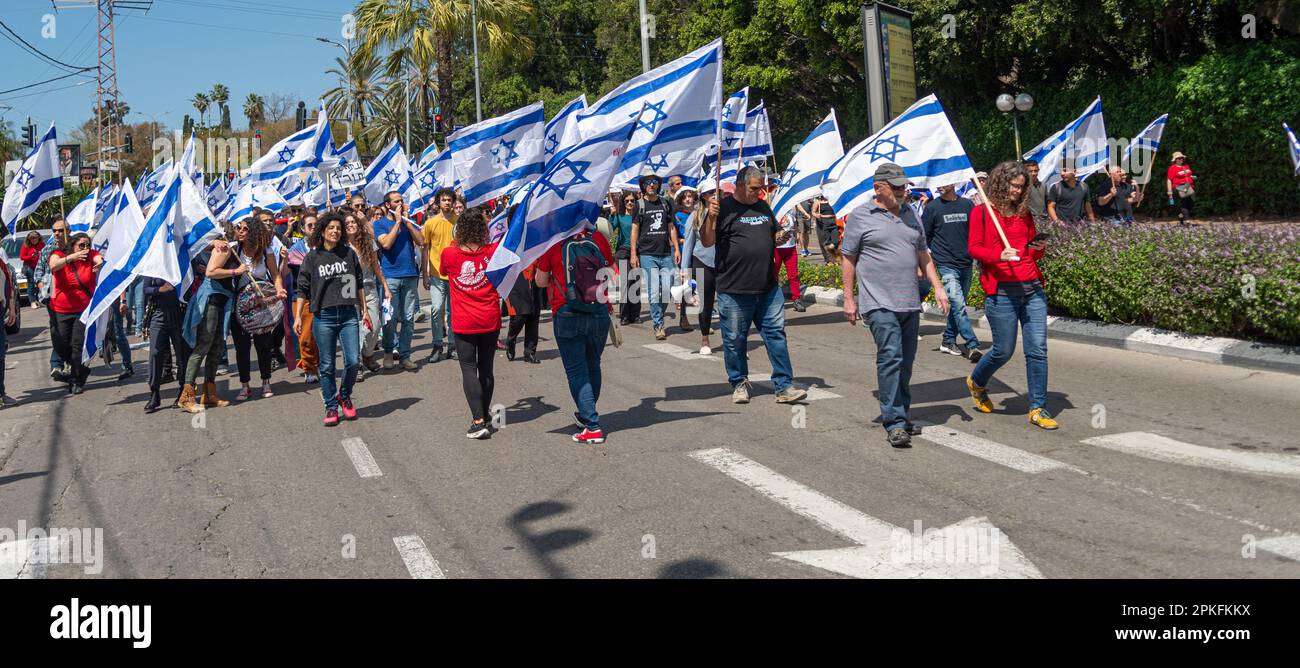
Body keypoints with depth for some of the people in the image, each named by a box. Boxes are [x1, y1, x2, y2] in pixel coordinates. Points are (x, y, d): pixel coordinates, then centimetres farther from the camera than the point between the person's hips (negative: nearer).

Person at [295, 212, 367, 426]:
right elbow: (303, 288, 5)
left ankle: (345, 396, 20)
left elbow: (359, 284, 14)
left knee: (353, 361, -6)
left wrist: (364, 310, 12)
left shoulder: (349, 253, 7)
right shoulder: (312, 257, 3)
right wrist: (298, 317, 1)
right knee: (327, 366, 3)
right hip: (323, 317, -1)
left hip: (348, 315, 1)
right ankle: (331, 407, 15)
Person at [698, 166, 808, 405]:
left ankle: (784, 387, 8)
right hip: (734, 291, -5)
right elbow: (707, 242, -7)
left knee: (776, 334, 3)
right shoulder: (724, 208, -4)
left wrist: (780, 237, 2)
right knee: (734, 340, 5)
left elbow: (774, 234, 25)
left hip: (768, 288, 5)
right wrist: (711, 218, -23)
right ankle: (739, 385, 22)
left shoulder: (763, 207, 14)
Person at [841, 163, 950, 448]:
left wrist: (937, 287, 12)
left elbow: (923, 255, 22)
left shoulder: (910, 214, 17)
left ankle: (899, 415, 21)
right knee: (891, 357, -16)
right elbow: (847, 259, 0)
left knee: (905, 362, 10)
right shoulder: (860, 216, -1)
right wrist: (848, 299, -4)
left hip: (910, 303, 6)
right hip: (880, 304, -6)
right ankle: (894, 423, -14)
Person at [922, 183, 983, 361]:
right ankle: (972, 346, -15)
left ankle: (948, 341, 23)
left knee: (958, 306, 10)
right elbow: (923, 237, 5)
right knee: (958, 305, -14)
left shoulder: (968, 205, 8)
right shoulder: (933, 207, -1)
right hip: (946, 265, -4)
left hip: (966, 264, 4)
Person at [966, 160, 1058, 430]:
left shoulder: (1024, 213, 17)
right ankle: (976, 382, 33)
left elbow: (1033, 252, 22)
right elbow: (974, 248, -5)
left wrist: (1039, 248, -1)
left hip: (1032, 288, 5)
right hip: (1002, 291, -5)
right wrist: (999, 255, -22)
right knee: (1004, 350, 2)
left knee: (1038, 349, -1)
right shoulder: (981, 212, 2)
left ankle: (1038, 409, 6)